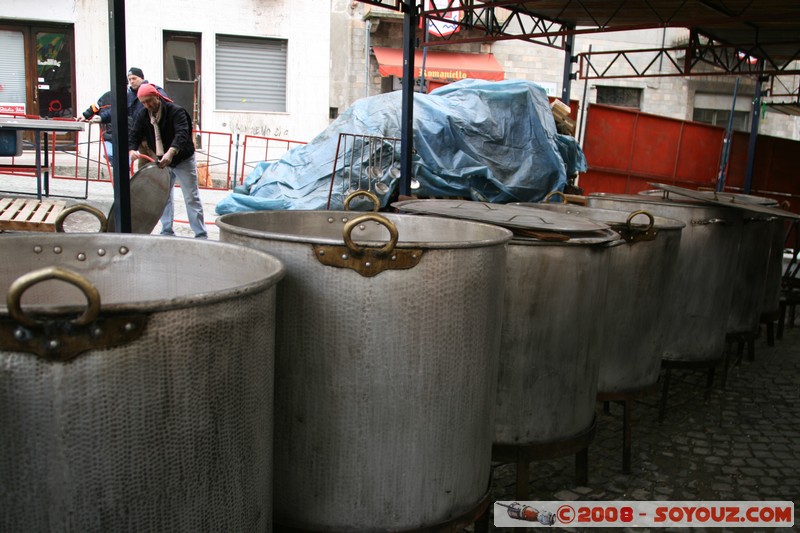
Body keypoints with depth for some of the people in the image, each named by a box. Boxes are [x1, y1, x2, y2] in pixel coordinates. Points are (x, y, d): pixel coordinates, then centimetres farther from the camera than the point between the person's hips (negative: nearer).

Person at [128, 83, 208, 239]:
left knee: (192, 198, -4)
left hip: (183, 160, -6)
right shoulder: (142, 115, -4)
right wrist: (132, 150, -31)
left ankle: (201, 235, -1)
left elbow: (182, 134, -37)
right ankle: (167, 231, 22)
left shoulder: (176, 111, -23)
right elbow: (134, 135, -8)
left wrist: (171, 152, -54)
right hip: (162, 162, 6)